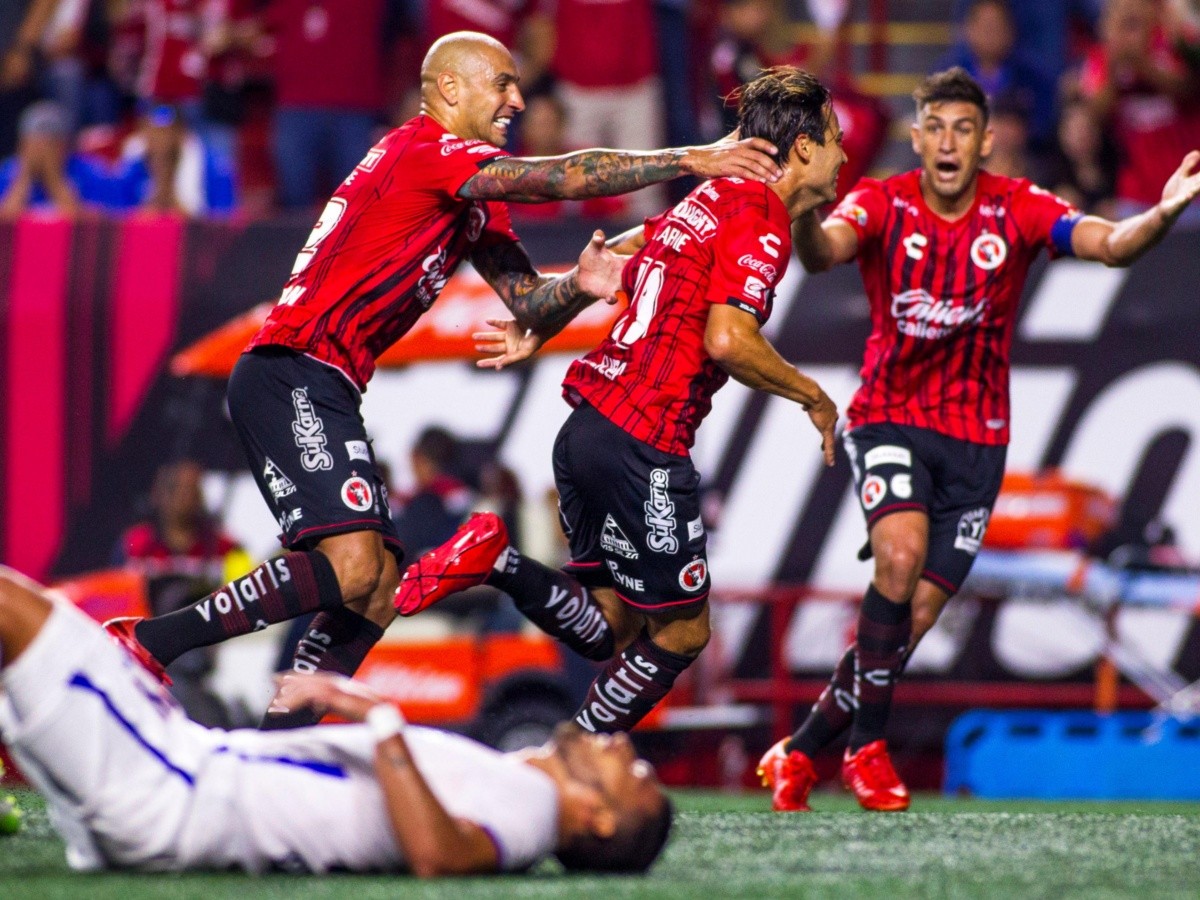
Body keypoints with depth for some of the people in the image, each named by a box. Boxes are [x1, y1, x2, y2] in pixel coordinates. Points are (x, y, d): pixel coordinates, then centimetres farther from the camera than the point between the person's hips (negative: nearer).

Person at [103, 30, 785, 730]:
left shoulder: (478, 206, 22)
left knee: (378, 594, 6)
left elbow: (530, 305, 18)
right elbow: (560, 176, -19)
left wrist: (577, 286, -5)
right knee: (350, 567, -24)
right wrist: (691, 160, -16)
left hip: (325, 395, 11)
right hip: (292, 376, -11)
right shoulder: (422, 150, -8)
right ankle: (148, 642, -20)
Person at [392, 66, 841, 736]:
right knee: (683, 630, 4)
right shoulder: (761, 222, -11)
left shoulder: (710, 203, 17)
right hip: (644, 445, -9)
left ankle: (494, 559, -2)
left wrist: (537, 330, 37)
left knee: (613, 628, 14)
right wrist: (813, 397, -8)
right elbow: (727, 339, -22)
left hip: (590, 424, 9)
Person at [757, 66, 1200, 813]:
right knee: (900, 556, -29)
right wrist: (805, 216, -54)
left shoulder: (1017, 209, -7)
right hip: (889, 418, -2)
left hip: (975, 439, 2)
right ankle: (868, 747, -14)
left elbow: (1111, 244, -21)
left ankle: (800, 753, 18)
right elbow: (825, 252, -30)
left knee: (915, 619, 0)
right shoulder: (884, 203, -10)